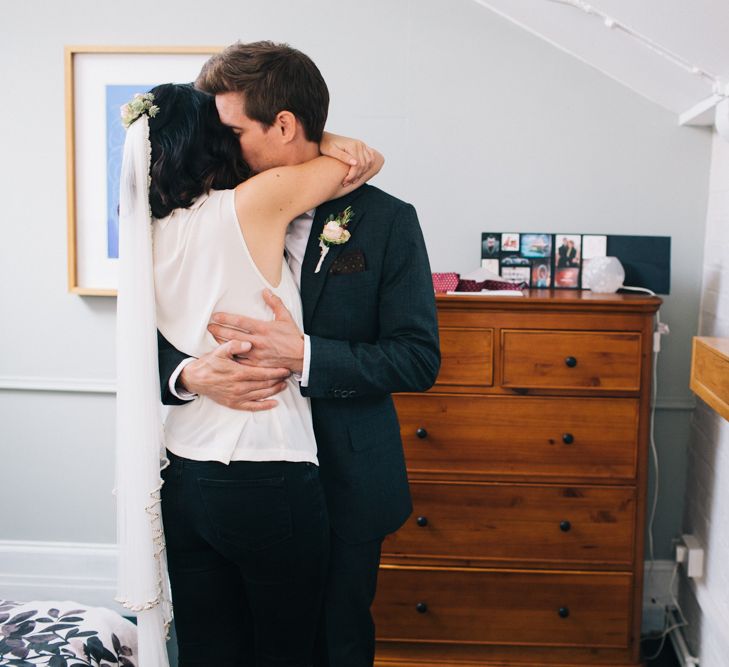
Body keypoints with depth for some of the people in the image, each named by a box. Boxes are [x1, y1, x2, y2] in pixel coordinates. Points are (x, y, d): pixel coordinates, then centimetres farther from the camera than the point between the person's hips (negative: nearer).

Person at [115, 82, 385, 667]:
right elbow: (369, 158, -1)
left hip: (182, 479, 7)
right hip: (267, 481, -6)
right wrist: (311, 139, 12)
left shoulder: (148, 233, 5)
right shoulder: (249, 205, -14)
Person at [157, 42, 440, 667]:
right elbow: (157, 337, 2)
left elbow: (419, 359, -12)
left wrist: (305, 355, -24)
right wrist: (190, 374, -21)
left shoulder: (386, 221, -8)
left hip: (345, 482, -2)